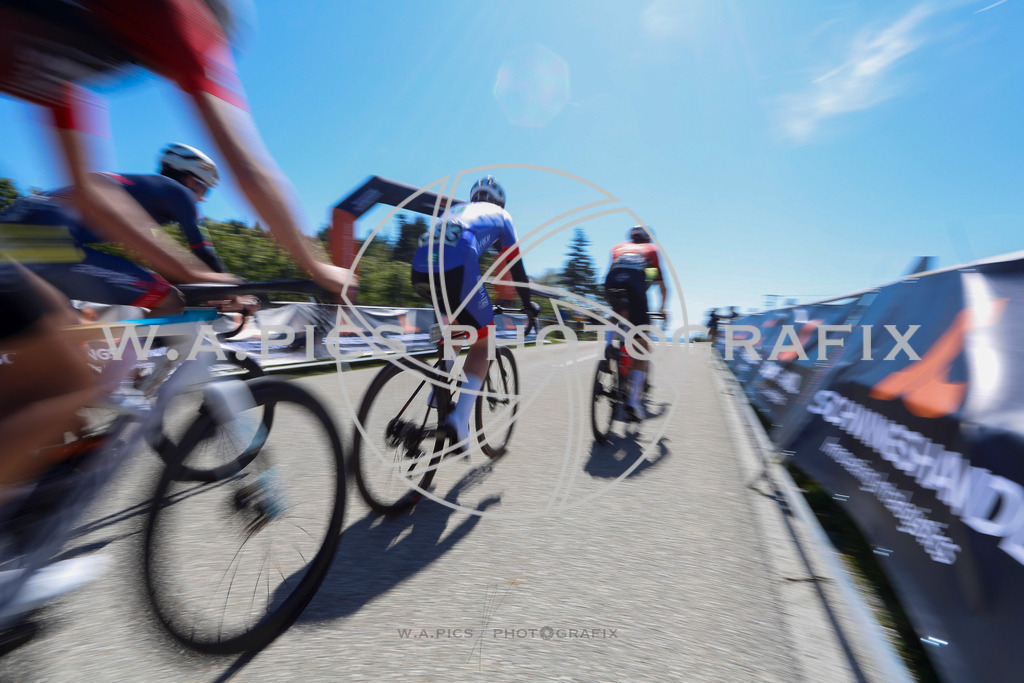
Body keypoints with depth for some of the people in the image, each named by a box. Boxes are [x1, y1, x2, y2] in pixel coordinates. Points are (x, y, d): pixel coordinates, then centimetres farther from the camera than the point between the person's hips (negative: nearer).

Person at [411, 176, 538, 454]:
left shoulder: (454, 210, 40)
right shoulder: (501, 215, 28)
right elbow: (515, 266, 26)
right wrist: (528, 304, 36)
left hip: (419, 271, 6)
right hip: (456, 268, -5)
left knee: (457, 321, 31)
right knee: (483, 343, 8)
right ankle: (459, 422, -7)